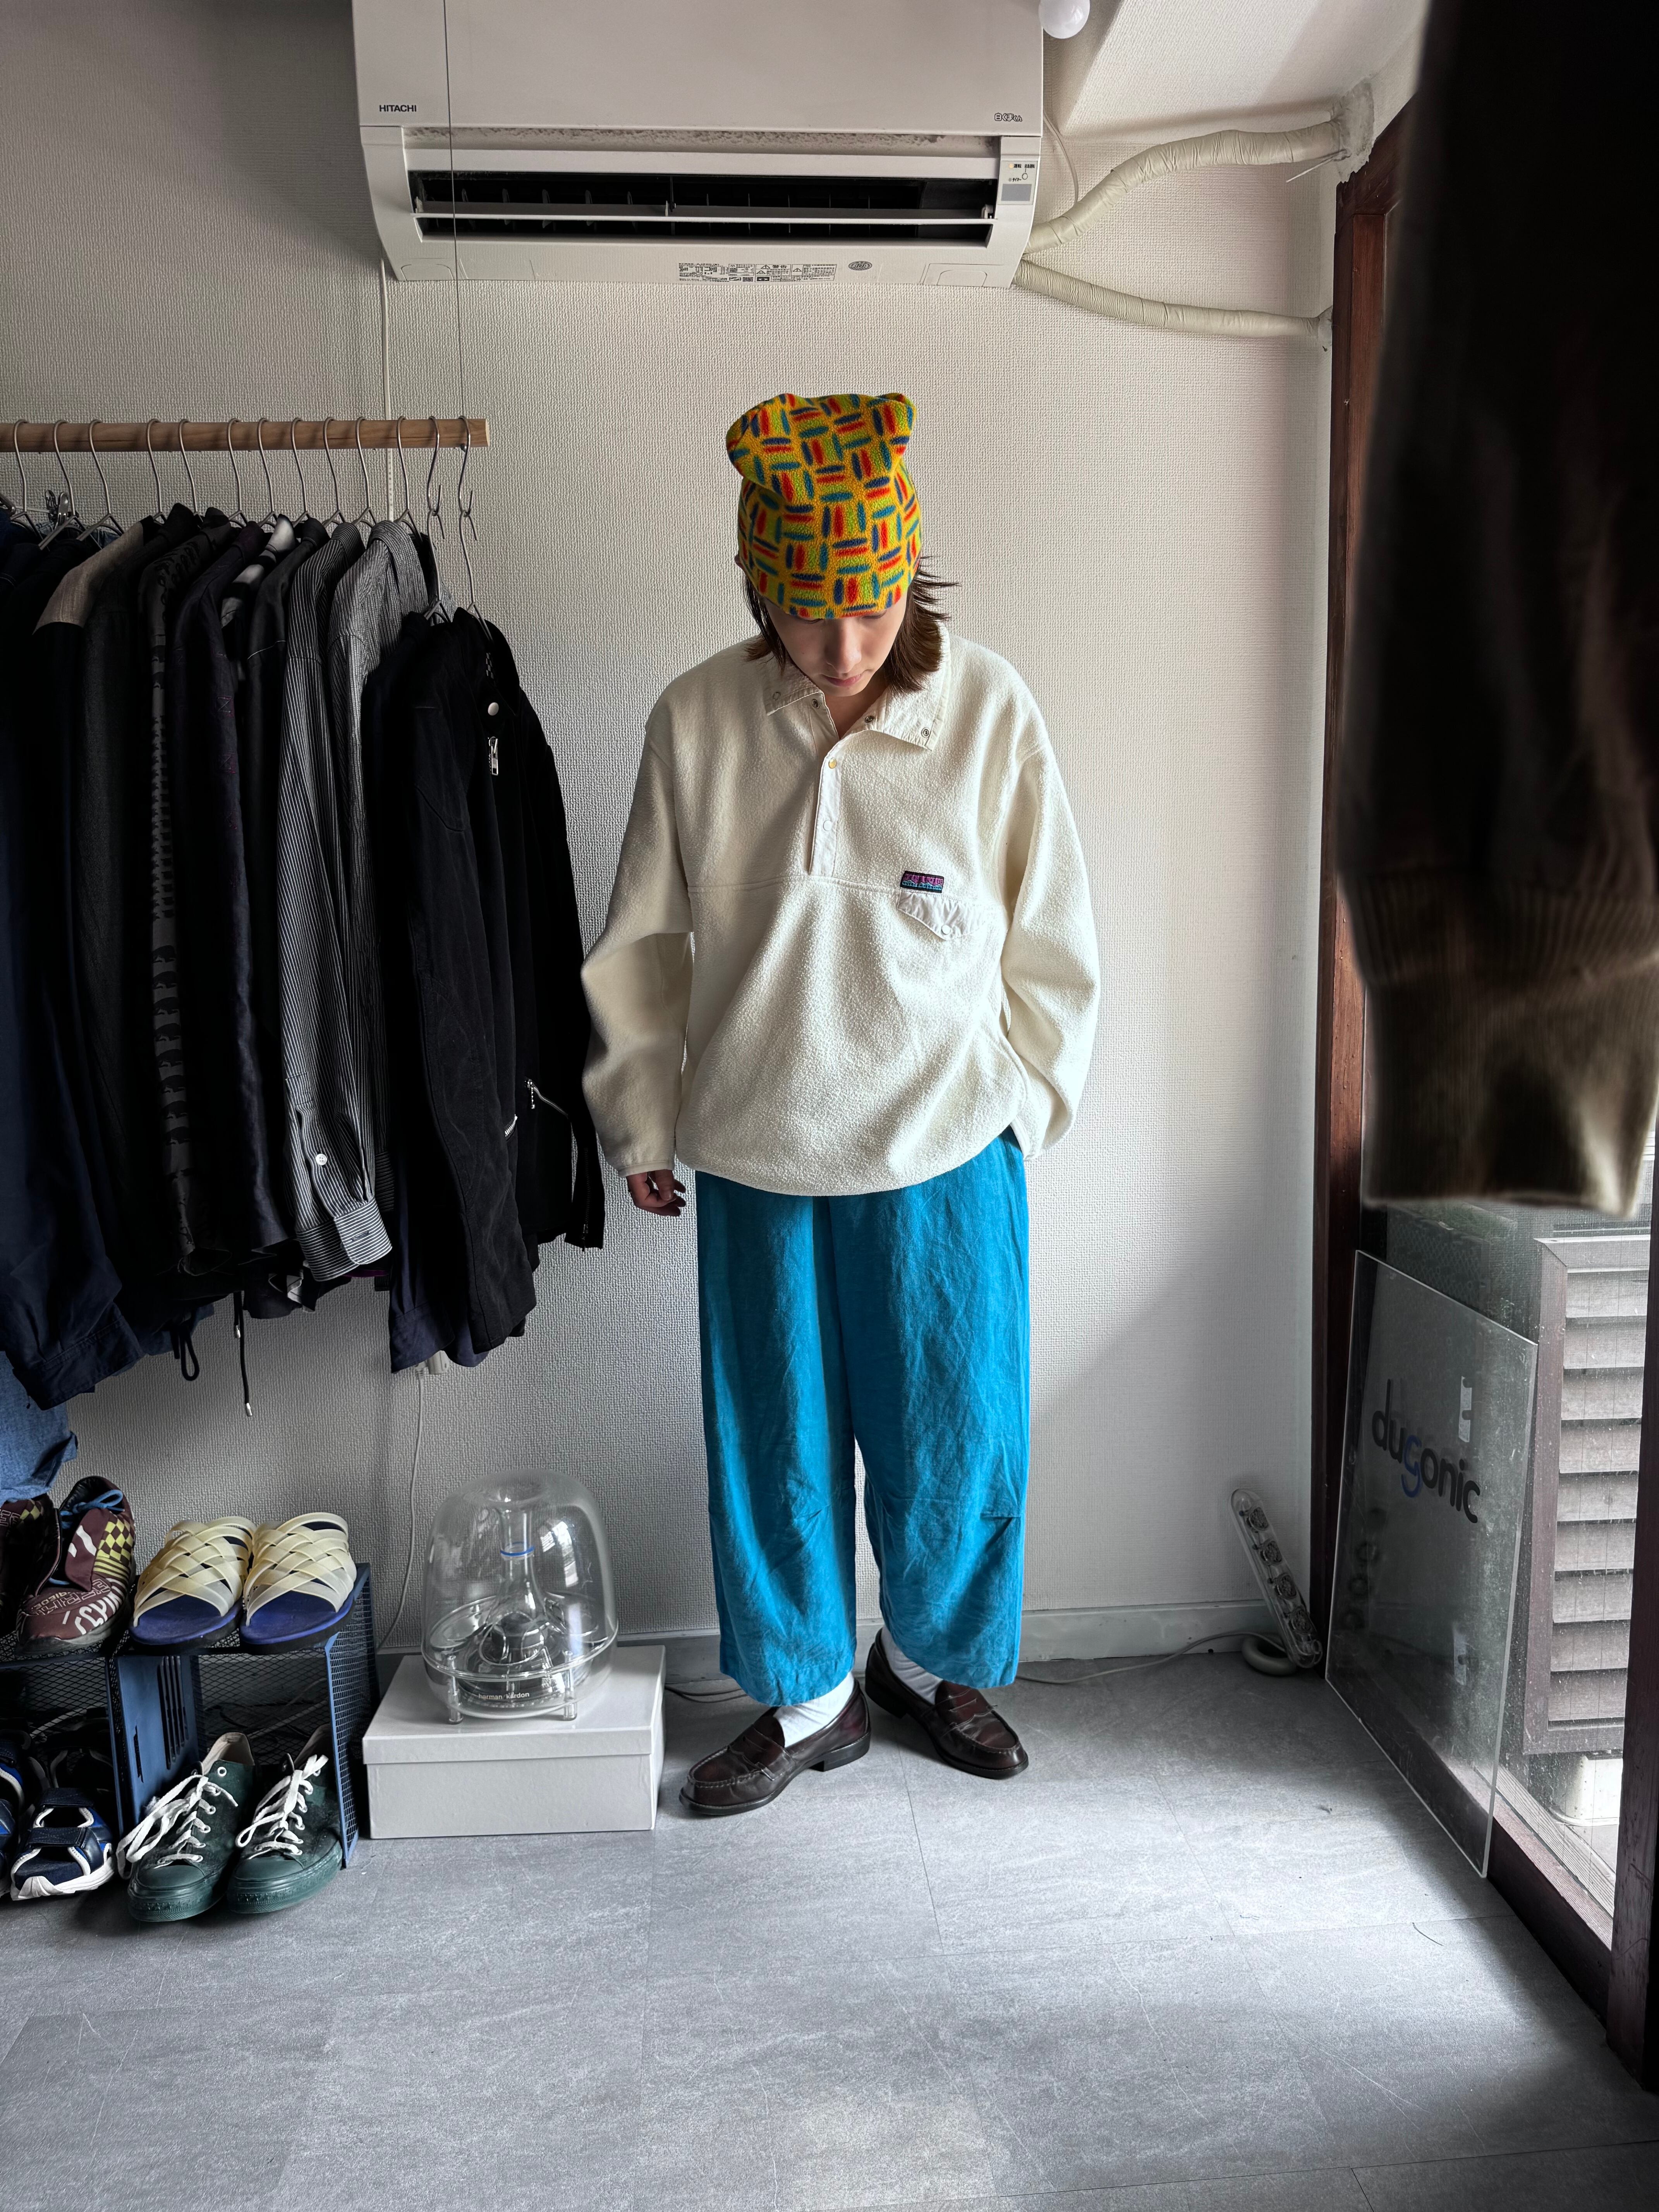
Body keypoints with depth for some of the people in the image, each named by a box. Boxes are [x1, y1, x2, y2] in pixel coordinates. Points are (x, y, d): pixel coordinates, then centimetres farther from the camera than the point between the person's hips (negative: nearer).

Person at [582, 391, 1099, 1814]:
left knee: (957, 1429, 11)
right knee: (774, 1438, 12)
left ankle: (936, 1659, 39)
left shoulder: (990, 709, -6)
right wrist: (641, 1124, 9)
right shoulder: (699, 721, -4)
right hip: (755, 1154, 1)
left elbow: (1053, 938, 3)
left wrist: (1020, 1102, 3)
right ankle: (808, 1694, 35)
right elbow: (646, 943, 5)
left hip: (945, 1149, 0)